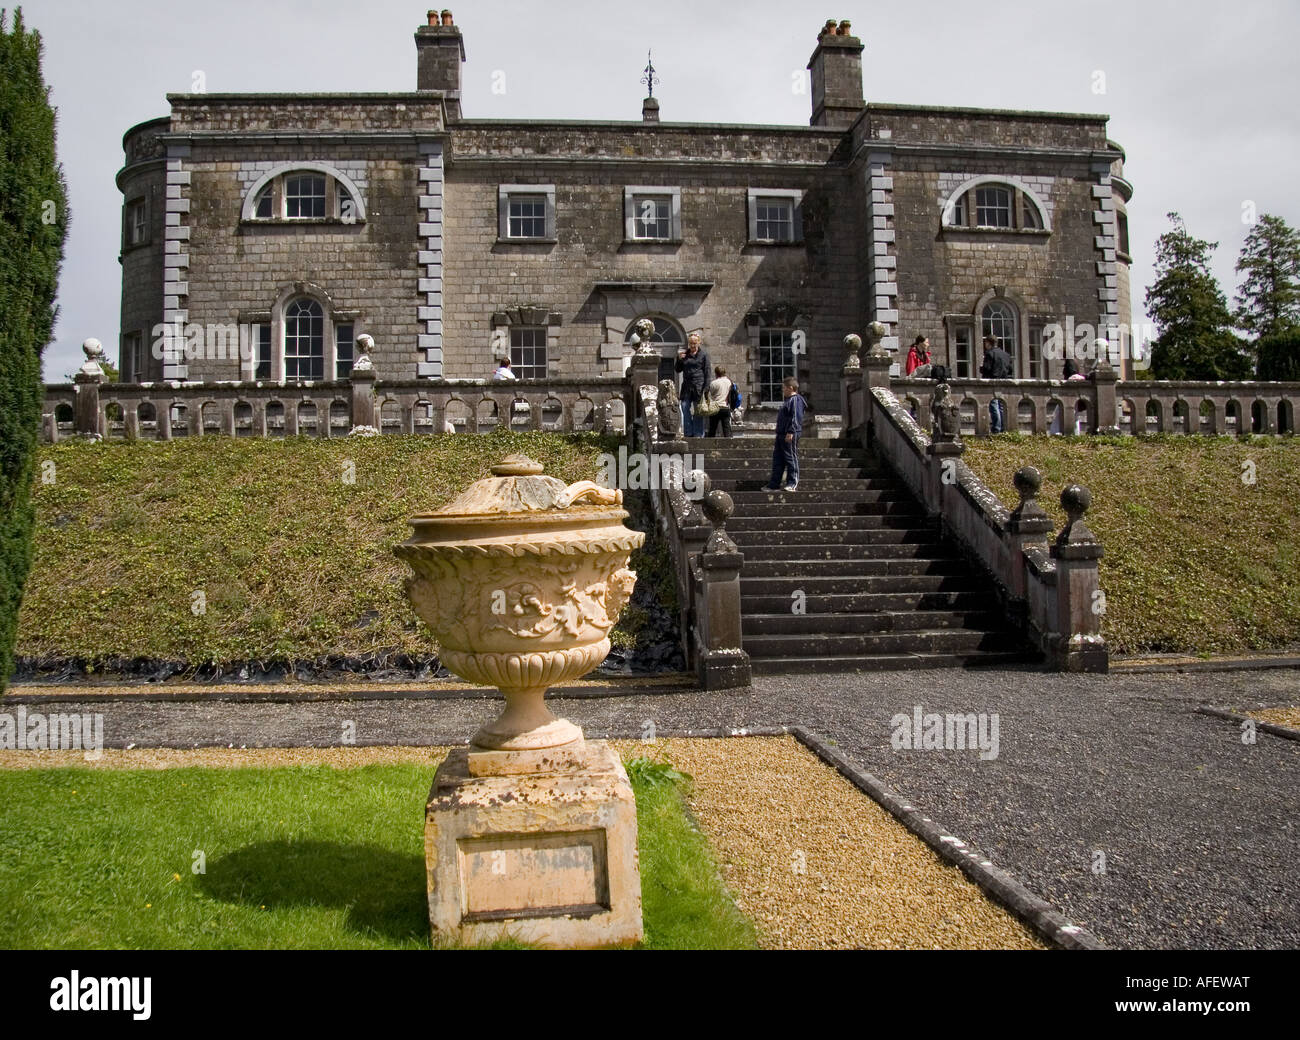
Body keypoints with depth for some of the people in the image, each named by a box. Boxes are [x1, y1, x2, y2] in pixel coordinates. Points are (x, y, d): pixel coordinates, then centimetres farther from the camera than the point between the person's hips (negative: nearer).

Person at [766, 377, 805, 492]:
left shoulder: (796, 400, -13)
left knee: (791, 458, -5)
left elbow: (795, 418, -21)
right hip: (781, 434, 11)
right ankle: (774, 485, 15)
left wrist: (791, 432, -26)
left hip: (790, 436, -11)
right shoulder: (788, 400, 20)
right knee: (777, 458, 11)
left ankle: (793, 484, 1)